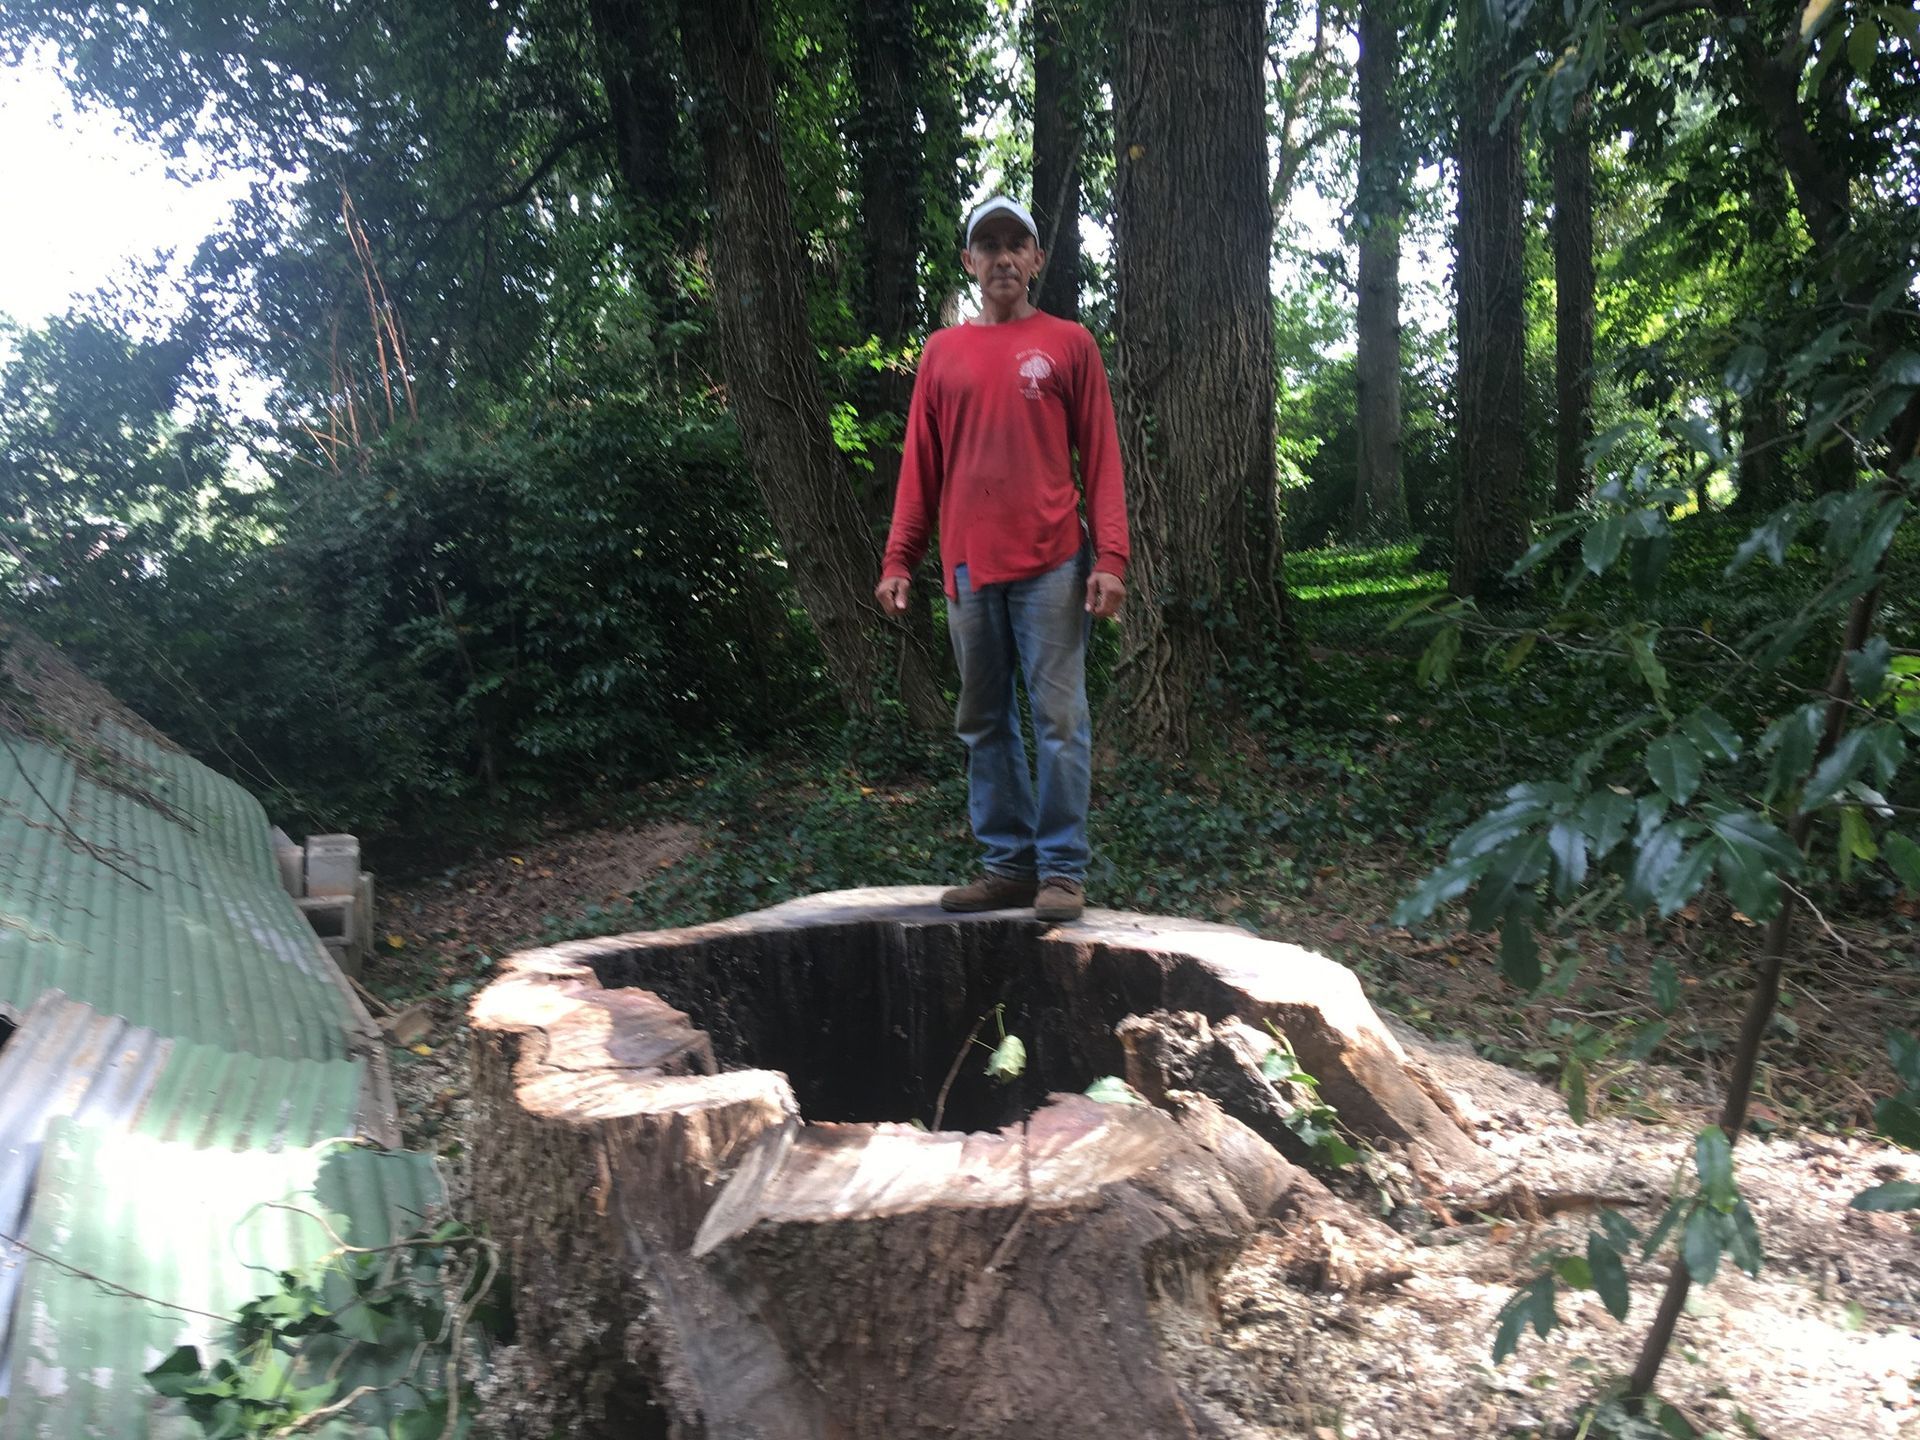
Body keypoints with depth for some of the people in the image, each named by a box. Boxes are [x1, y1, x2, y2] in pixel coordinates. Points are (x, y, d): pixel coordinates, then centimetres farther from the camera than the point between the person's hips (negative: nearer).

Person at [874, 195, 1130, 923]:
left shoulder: (1068, 343, 7)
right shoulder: (941, 352, 14)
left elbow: (1101, 457, 2)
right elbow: (920, 466, 12)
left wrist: (1110, 558, -8)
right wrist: (897, 561, 4)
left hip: (1051, 564, -3)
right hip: (969, 568, 3)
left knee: (1059, 718, -3)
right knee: (985, 722, 6)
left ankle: (1061, 870, 4)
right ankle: (1007, 864, 15)